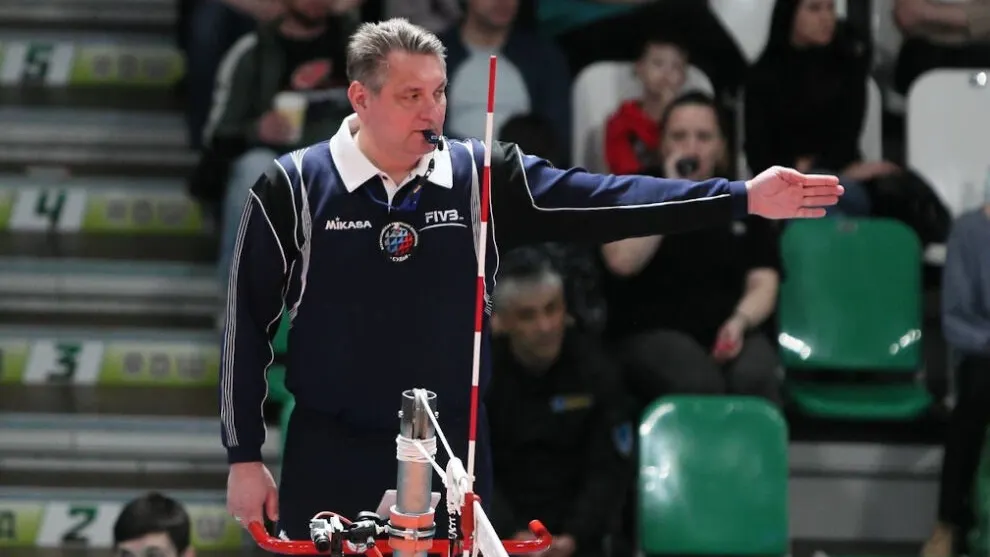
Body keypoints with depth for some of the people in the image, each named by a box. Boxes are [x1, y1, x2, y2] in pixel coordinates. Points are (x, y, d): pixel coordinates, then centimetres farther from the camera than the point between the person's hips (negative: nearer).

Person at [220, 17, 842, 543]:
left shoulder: (482, 177, 0)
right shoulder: (294, 187, -5)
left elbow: (604, 200, -6)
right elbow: (248, 323, 0)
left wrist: (742, 197, -15)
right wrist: (245, 457, -2)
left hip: (451, 454, 2)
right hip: (332, 460, -2)